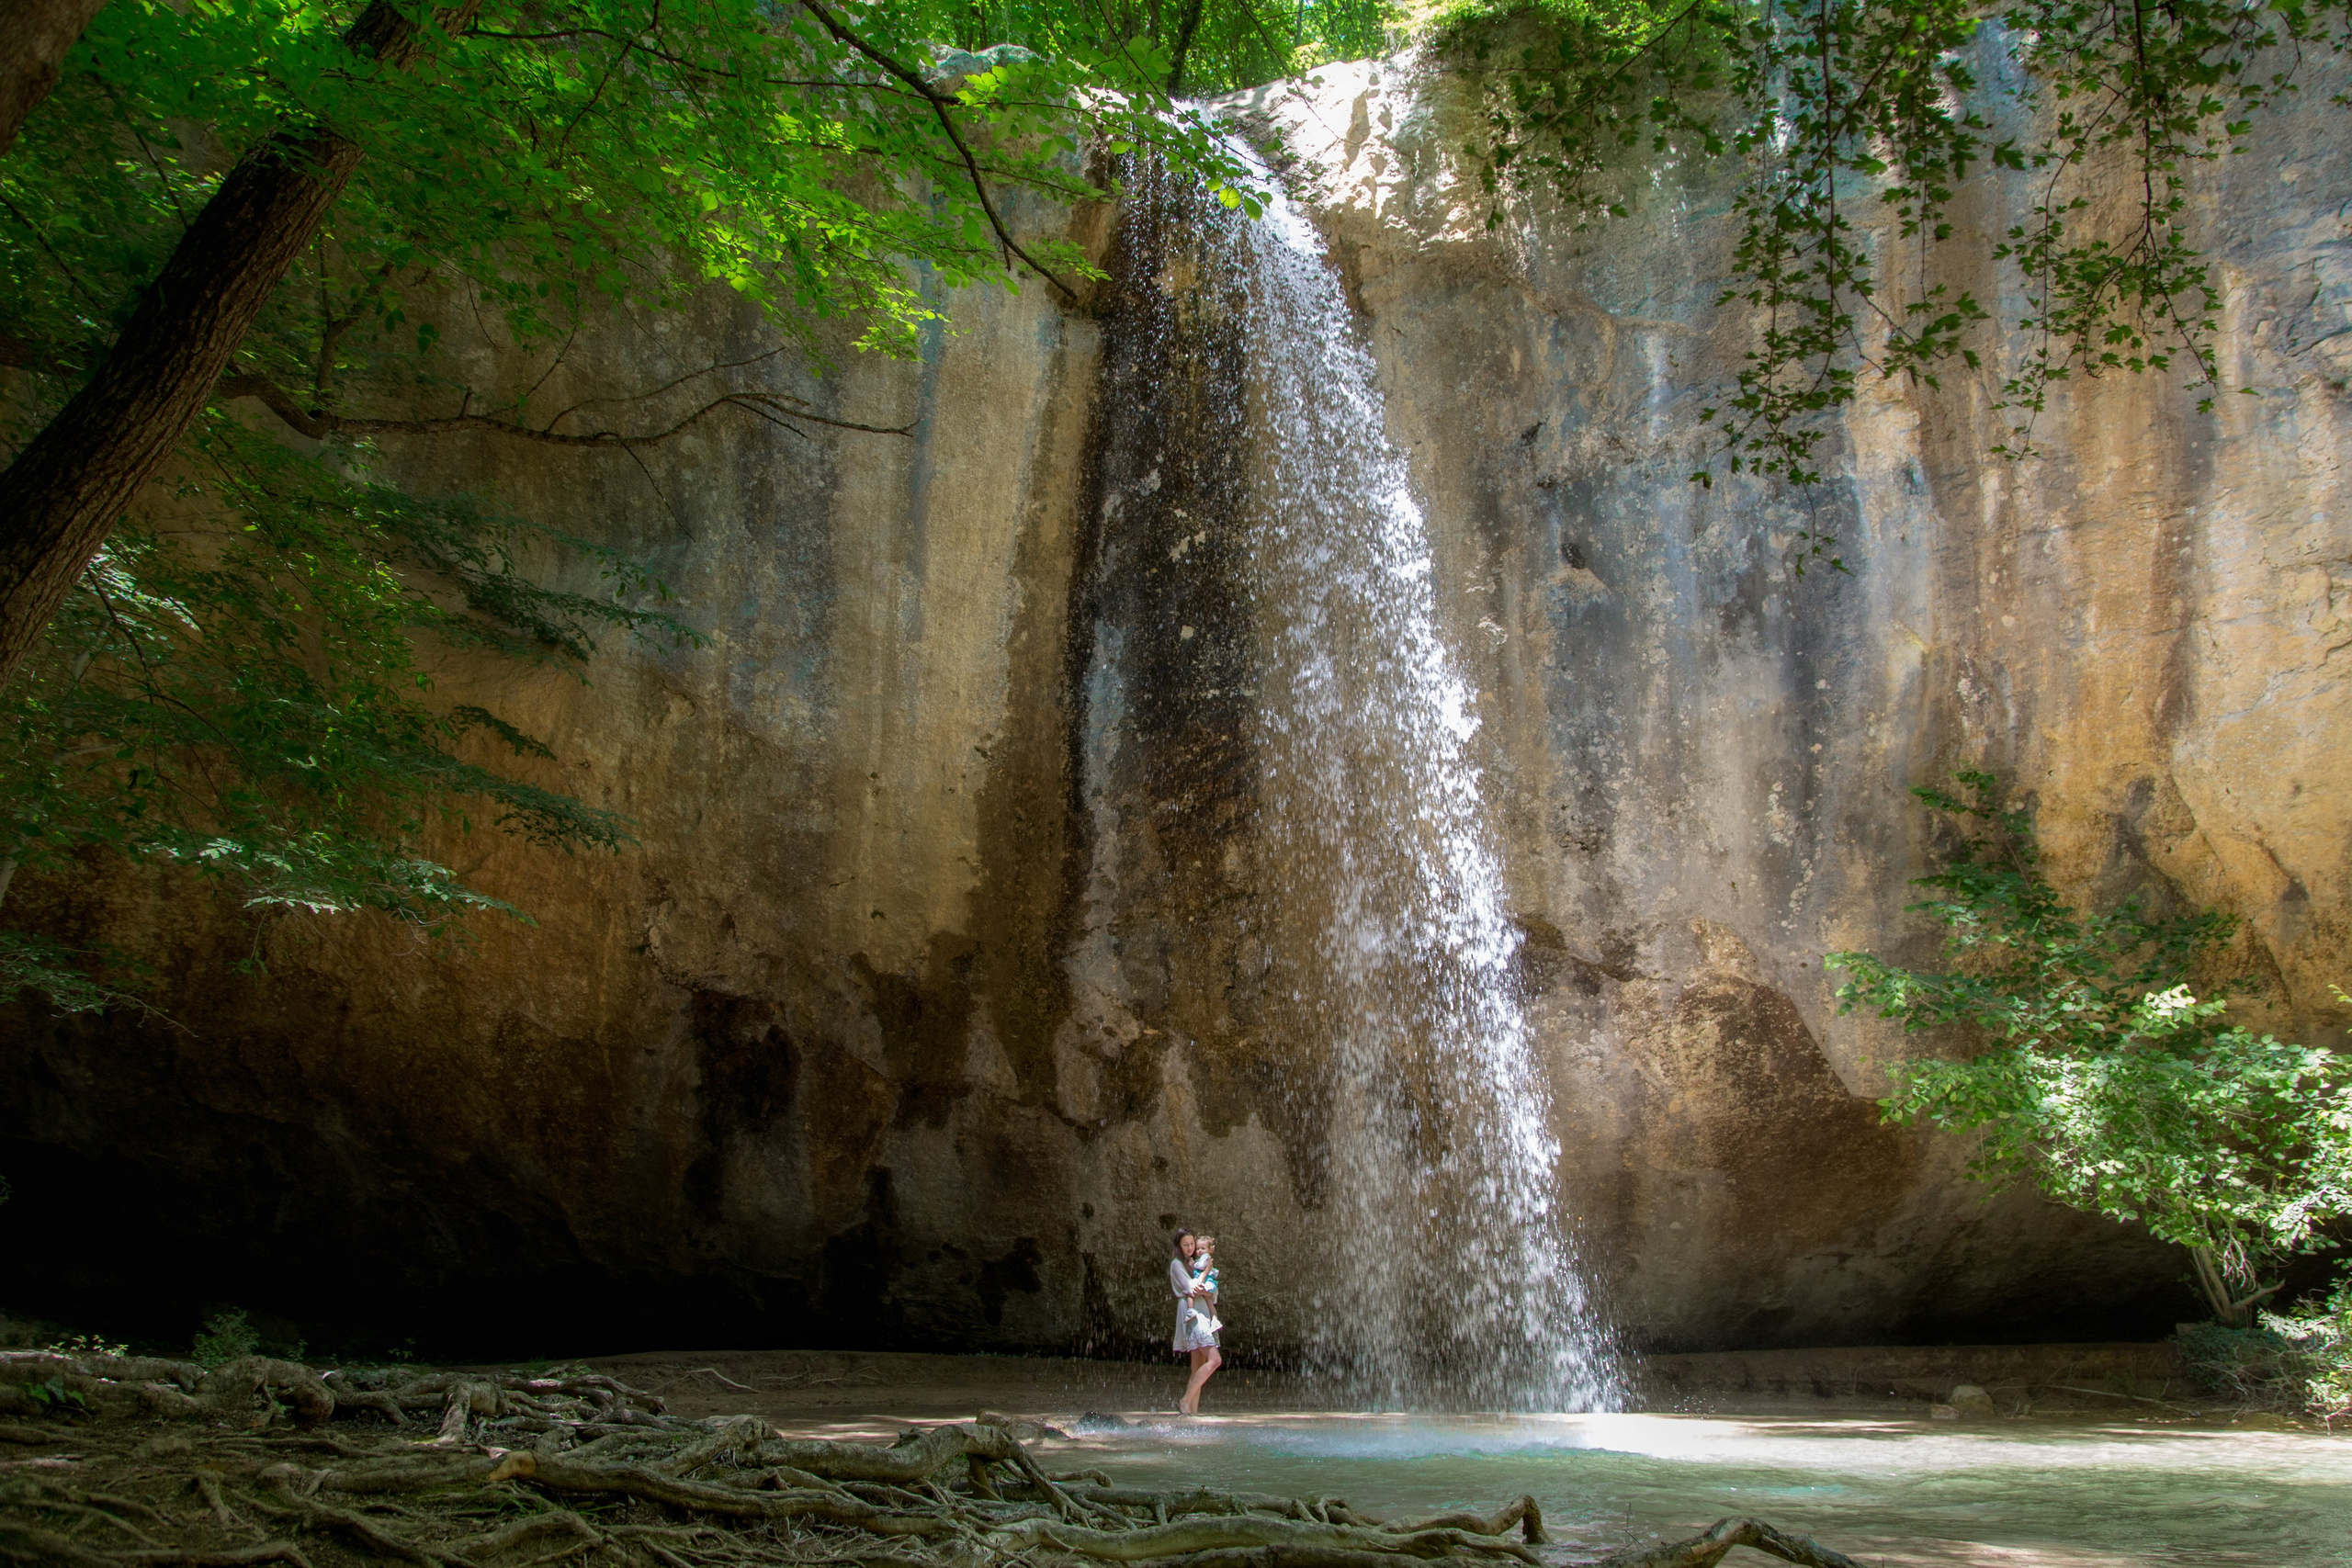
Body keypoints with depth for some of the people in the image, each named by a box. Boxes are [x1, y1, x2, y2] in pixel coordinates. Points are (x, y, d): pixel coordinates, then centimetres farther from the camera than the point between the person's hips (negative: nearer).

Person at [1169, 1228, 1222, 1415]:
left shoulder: (1195, 1264, 23)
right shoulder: (1177, 1264, 1)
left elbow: (1213, 1293, 21)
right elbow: (1190, 1287, -11)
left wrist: (1205, 1292, -1)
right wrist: (1205, 1271, 0)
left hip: (1204, 1313, 8)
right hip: (1192, 1314, -8)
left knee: (1199, 1366, 2)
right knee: (1215, 1359, -19)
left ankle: (1193, 1409, 0)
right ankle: (1186, 1400, -18)